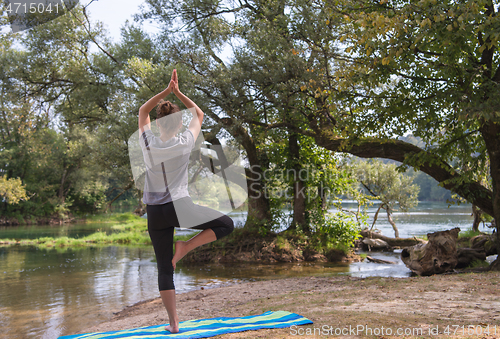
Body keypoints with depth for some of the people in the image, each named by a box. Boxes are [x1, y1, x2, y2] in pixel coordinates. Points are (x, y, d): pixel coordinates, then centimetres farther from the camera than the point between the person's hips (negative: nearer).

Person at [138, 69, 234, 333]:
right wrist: (178, 93, 12)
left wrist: (165, 92, 10)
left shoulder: (148, 143, 0)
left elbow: (143, 112, 17)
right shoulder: (184, 143, -5)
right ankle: (185, 247, 0)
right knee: (226, 225, 13)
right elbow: (199, 114, 13)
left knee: (164, 269, 8)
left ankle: (173, 322, 10)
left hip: (155, 213, 3)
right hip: (180, 207, -3)